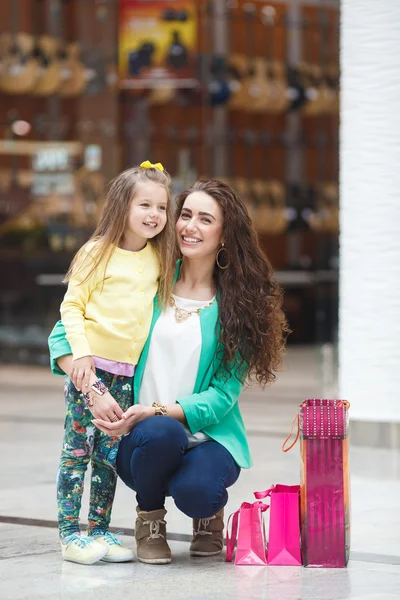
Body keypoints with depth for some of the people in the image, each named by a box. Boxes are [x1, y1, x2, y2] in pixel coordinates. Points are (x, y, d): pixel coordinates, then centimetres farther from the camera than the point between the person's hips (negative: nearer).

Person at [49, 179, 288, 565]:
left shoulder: (237, 303, 1)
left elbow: (223, 393, -7)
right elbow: (65, 333, 1)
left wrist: (153, 412, -22)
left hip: (209, 436, -1)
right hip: (140, 438, 1)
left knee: (195, 492, -35)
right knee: (160, 432, -36)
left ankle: (210, 509, 6)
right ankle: (149, 517, -3)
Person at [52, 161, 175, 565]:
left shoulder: (160, 258, 9)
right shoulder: (99, 252, -6)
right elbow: (71, 305, -5)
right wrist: (81, 351, -16)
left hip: (128, 373, 5)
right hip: (91, 365, -5)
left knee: (109, 455, 8)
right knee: (77, 449, -3)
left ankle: (98, 531, 14)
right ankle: (70, 534, 1)